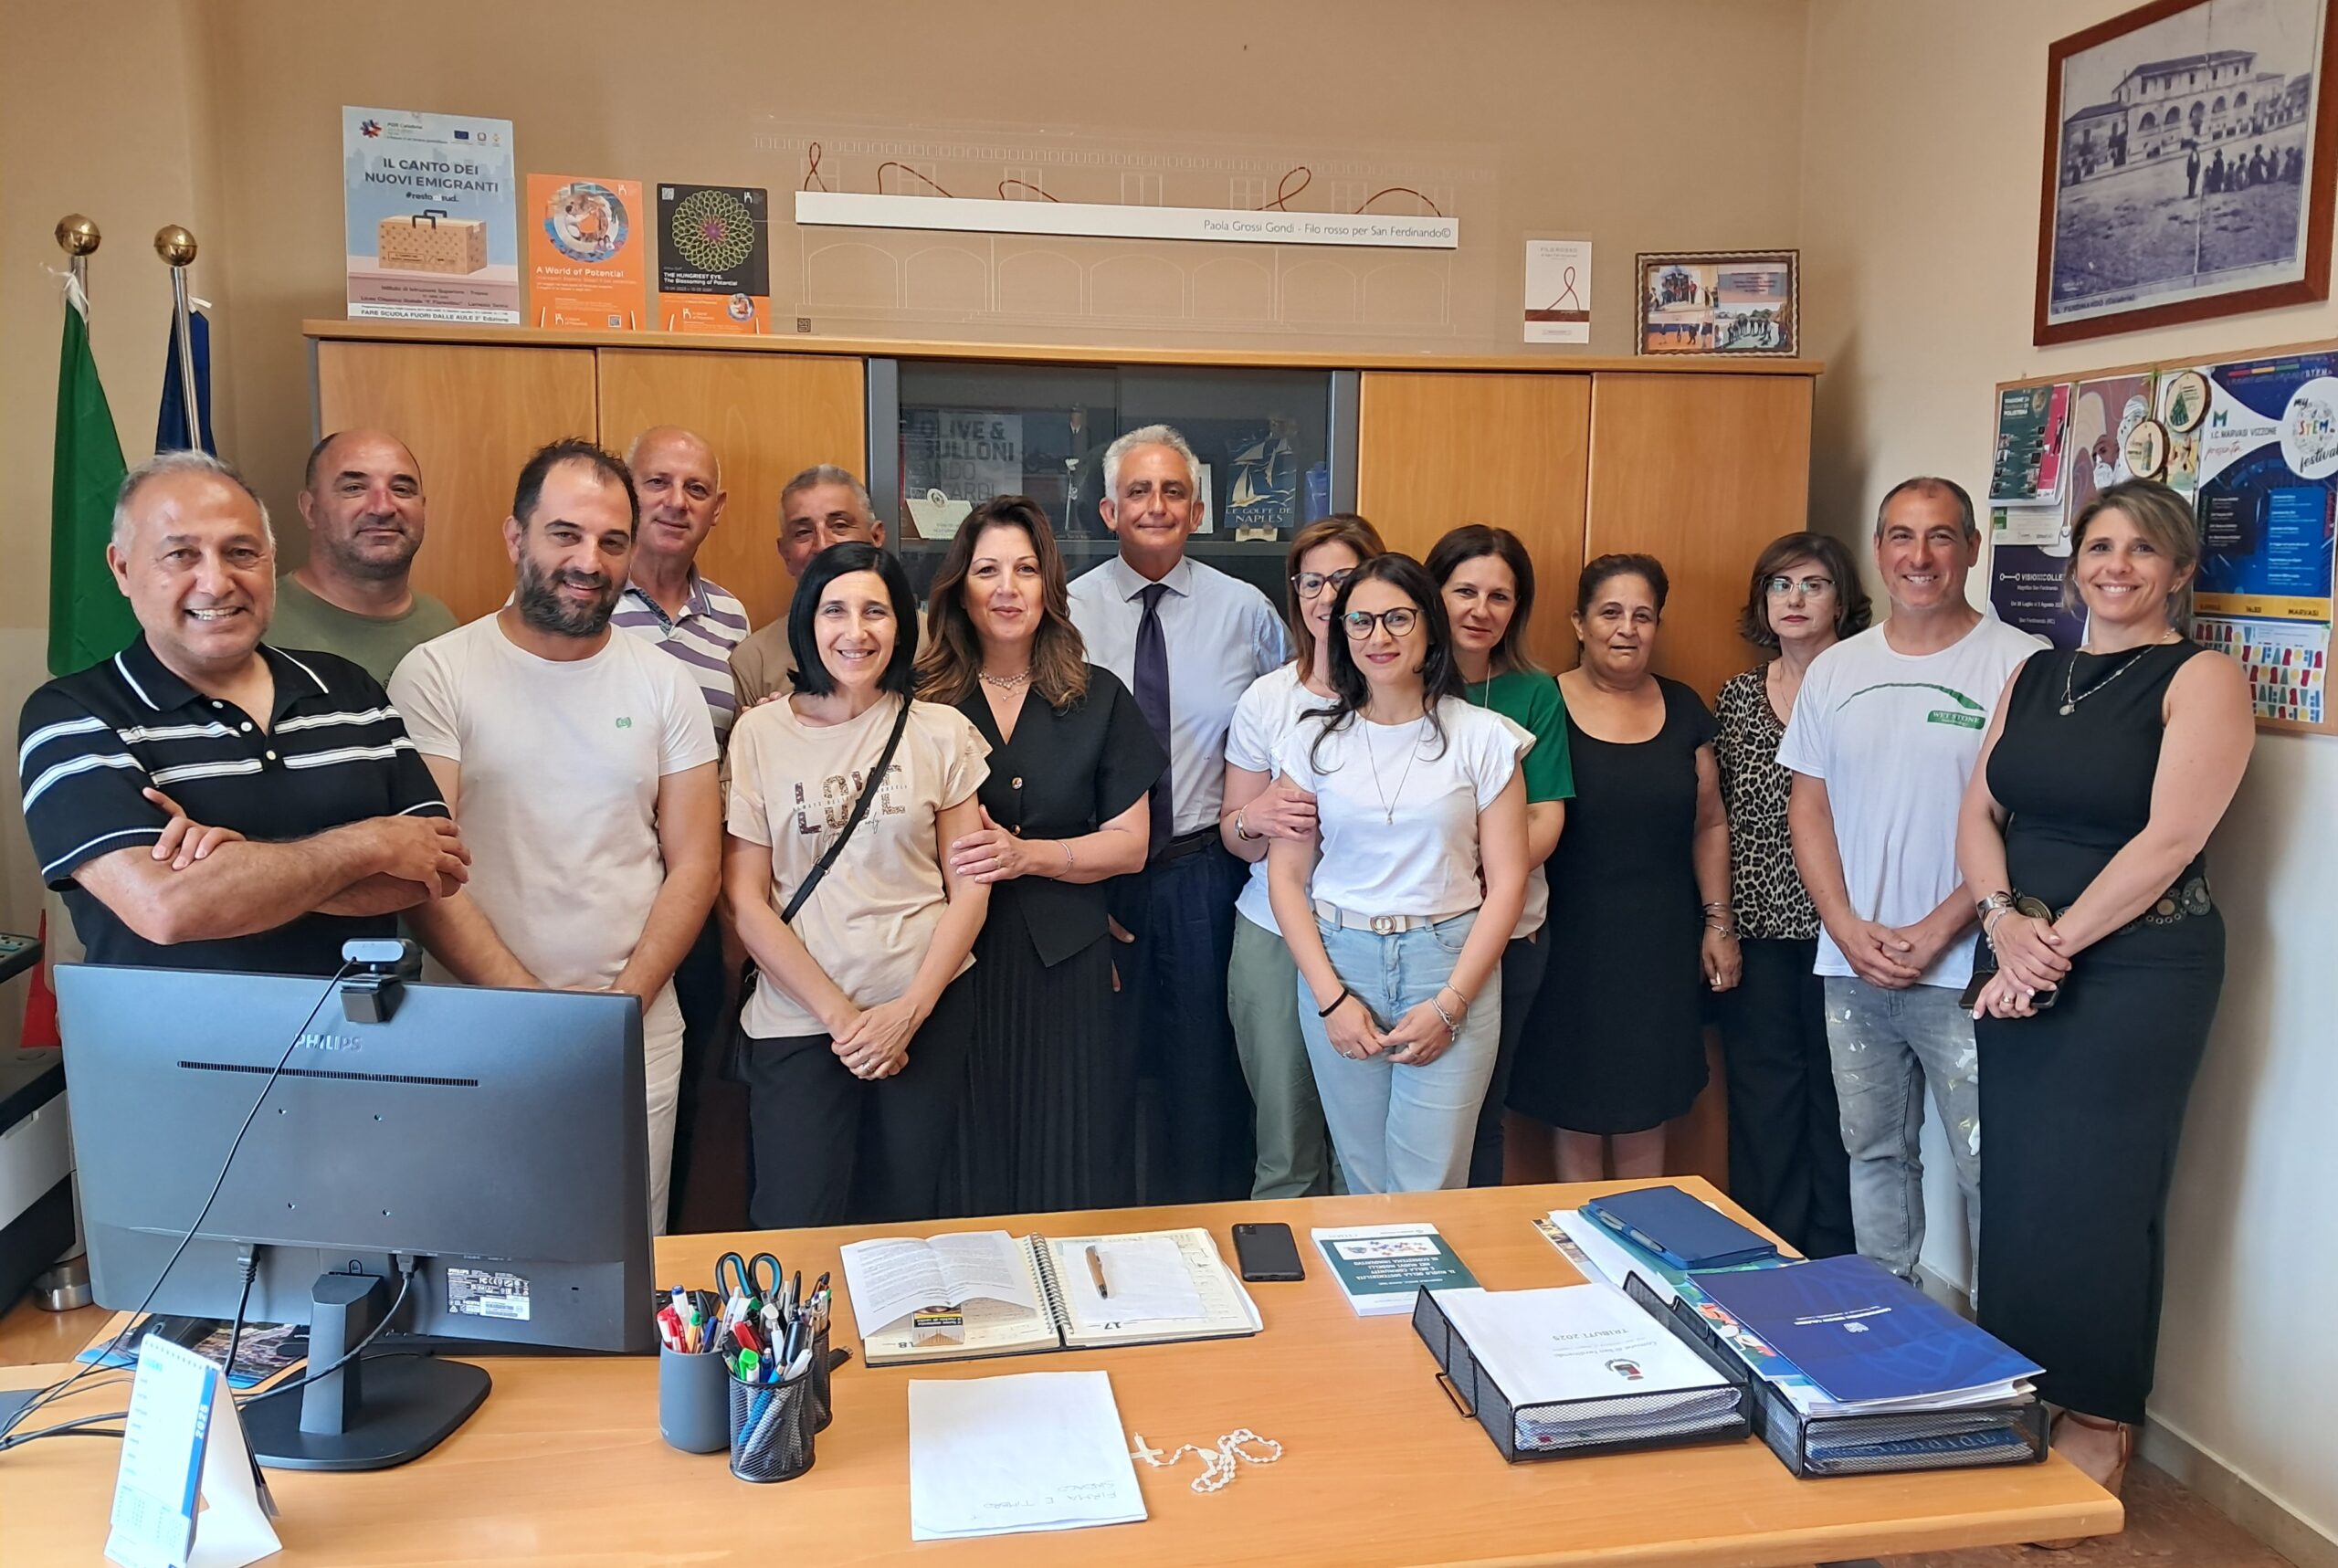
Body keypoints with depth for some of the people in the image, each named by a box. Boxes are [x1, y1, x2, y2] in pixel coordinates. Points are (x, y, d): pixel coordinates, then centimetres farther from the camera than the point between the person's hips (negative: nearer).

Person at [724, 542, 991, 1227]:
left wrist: (909, 1011, -7)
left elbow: (970, 886, 2)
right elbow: (744, 897, -3)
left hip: (927, 1011, 1)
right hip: (797, 1018, -1)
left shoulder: (942, 731, 1)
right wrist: (839, 1015, -8)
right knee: (796, 1230, 0)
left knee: (905, 1216, 11)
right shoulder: (760, 733, -2)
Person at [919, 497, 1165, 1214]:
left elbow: (1130, 844, 2)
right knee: (961, 1169, 6)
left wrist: (1026, 855, -12)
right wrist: (943, 858, -18)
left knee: (1066, 1165, 7)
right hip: (952, 959, -1)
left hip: (1065, 962, 1)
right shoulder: (919, 700, 2)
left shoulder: (1099, 698, 6)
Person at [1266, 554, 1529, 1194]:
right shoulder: (1316, 738, 4)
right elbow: (1286, 875, 3)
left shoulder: (1482, 737, 0)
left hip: (1452, 964, -1)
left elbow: (1506, 880, -1)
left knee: (1427, 1188, -2)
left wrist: (1450, 1003, -8)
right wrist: (1329, 997, -6)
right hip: (1337, 960, 2)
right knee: (1362, 1179, 8)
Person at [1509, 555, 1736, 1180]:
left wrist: (1719, 923, 9)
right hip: (1572, 940, -3)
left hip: (1661, 946, 3)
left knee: (1646, 1111, 11)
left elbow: (1709, 824, 12)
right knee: (1575, 1112, 4)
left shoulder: (1683, 709, 7)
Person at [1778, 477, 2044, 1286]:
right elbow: (1808, 806, 9)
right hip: (1852, 967, 5)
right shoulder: (1835, 670, 8)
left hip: (1964, 971, -4)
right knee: (1873, 1152, 16)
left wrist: (1938, 931, -14)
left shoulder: (2020, 666, -6)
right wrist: (1846, 928, -4)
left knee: (1989, 1165, 0)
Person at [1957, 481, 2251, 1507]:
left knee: (2096, 1188, 1)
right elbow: (1980, 811, 7)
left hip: (2137, 966, -5)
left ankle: (2098, 1420, 19)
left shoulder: (2202, 679, -6)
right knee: (2014, 1179, 10)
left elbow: (2168, 839, -16)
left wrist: (2057, 943, -16)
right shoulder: (2035, 676, 12)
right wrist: (2004, 918, -10)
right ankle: (2017, 1392, 26)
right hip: (2021, 961, 6)